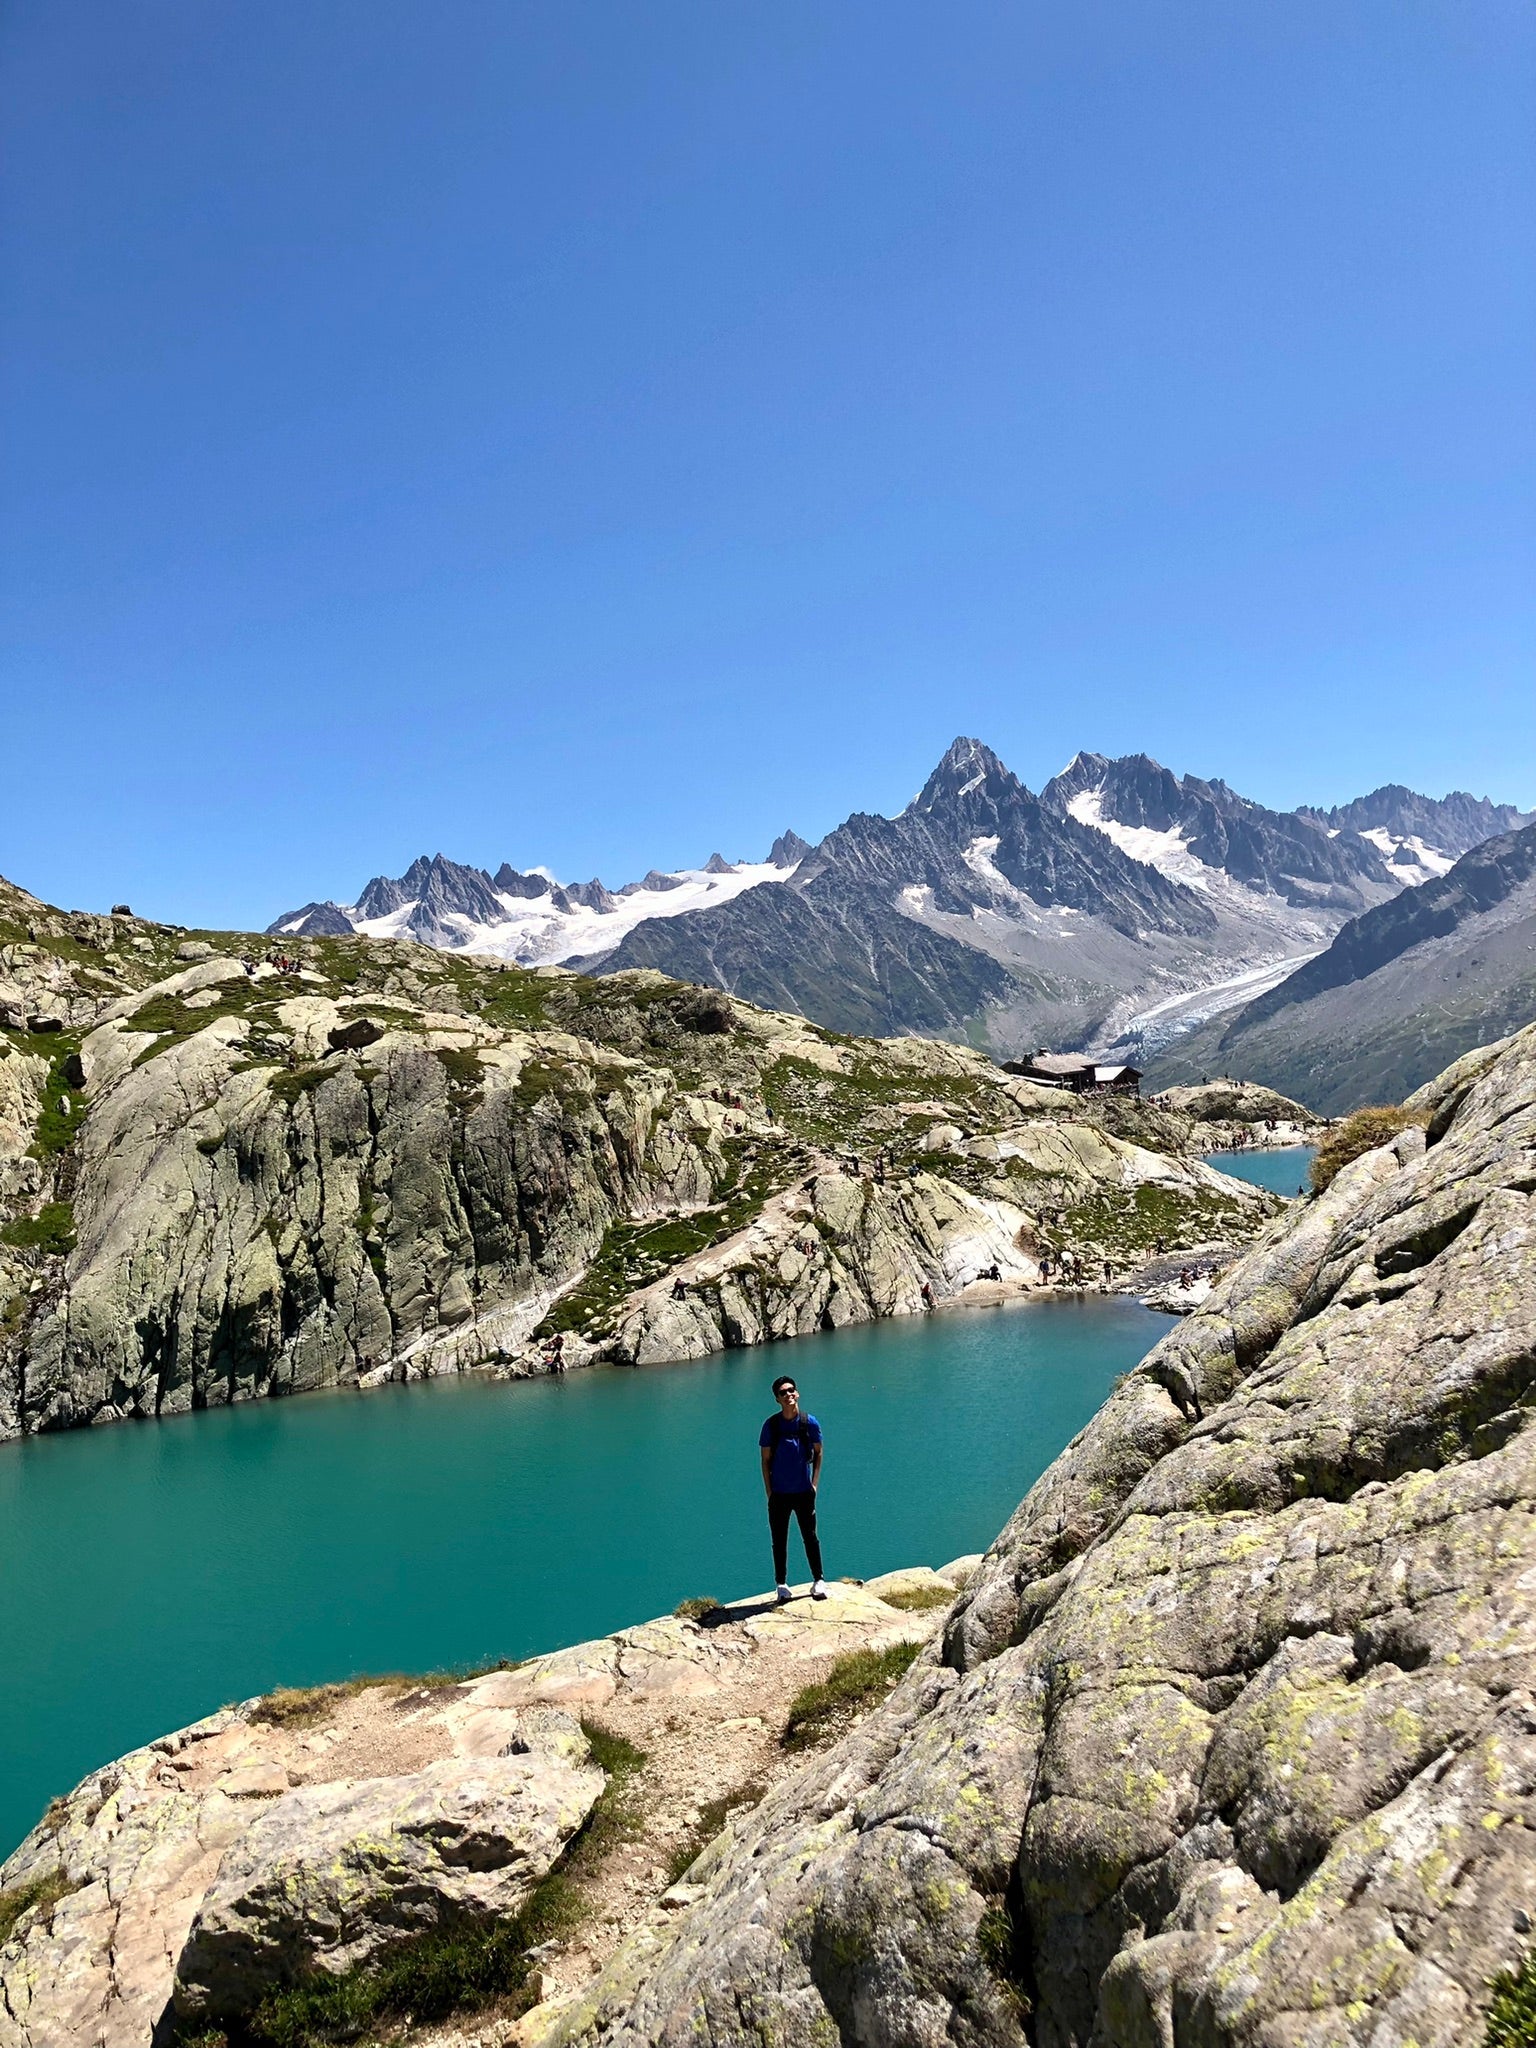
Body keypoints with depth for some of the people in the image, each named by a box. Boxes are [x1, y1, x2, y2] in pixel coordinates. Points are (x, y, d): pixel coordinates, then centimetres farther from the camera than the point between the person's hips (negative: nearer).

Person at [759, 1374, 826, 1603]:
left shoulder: (810, 1422, -6)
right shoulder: (770, 1425, -8)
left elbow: (818, 1453, 6)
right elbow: (766, 1459, -1)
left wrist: (814, 1482, 0)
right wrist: (768, 1490, -3)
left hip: (804, 1491, 0)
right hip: (779, 1494, 0)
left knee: (810, 1537, 10)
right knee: (779, 1541, 10)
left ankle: (818, 1581, 25)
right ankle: (781, 1584, 23)